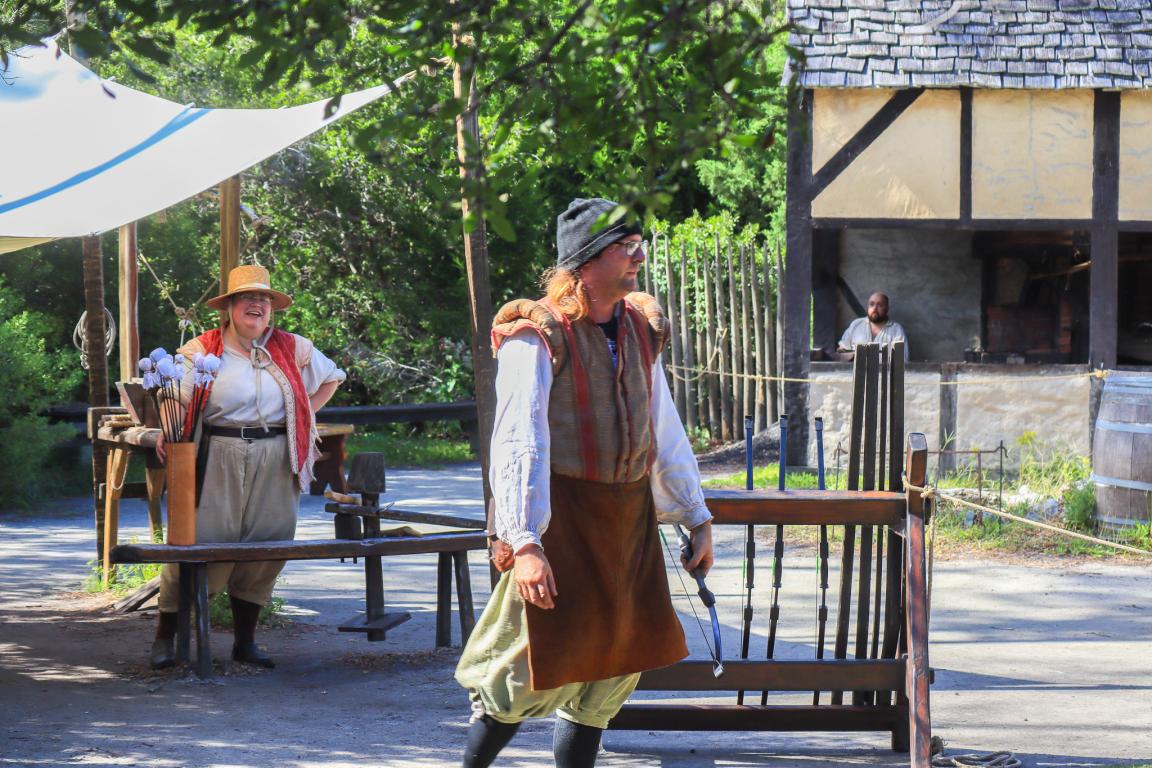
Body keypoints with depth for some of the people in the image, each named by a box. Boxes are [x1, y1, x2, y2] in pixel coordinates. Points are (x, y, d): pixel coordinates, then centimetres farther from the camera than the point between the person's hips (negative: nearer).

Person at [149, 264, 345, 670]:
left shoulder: (293, 349, 12)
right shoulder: (200, 350, 1)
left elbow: (330, 378, 27)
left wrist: (302, 417, 18)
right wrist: (165, 432, -22)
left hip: (275, 465, 4)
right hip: (218, 463, -3)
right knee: (200, 545, -8)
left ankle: (246, 640, 15)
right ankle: (165, 636, 1)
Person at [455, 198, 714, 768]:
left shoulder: (640, 330, 10)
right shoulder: (538, 336, -12)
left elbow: (665, 431, 17)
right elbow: (519, 443, -19)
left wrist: (697, 517, 16)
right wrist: (525, 543, -26)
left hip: (628, 518, 7)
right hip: (560, 516, -7)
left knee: (612, 665, 9)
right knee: (544, 664, -6)